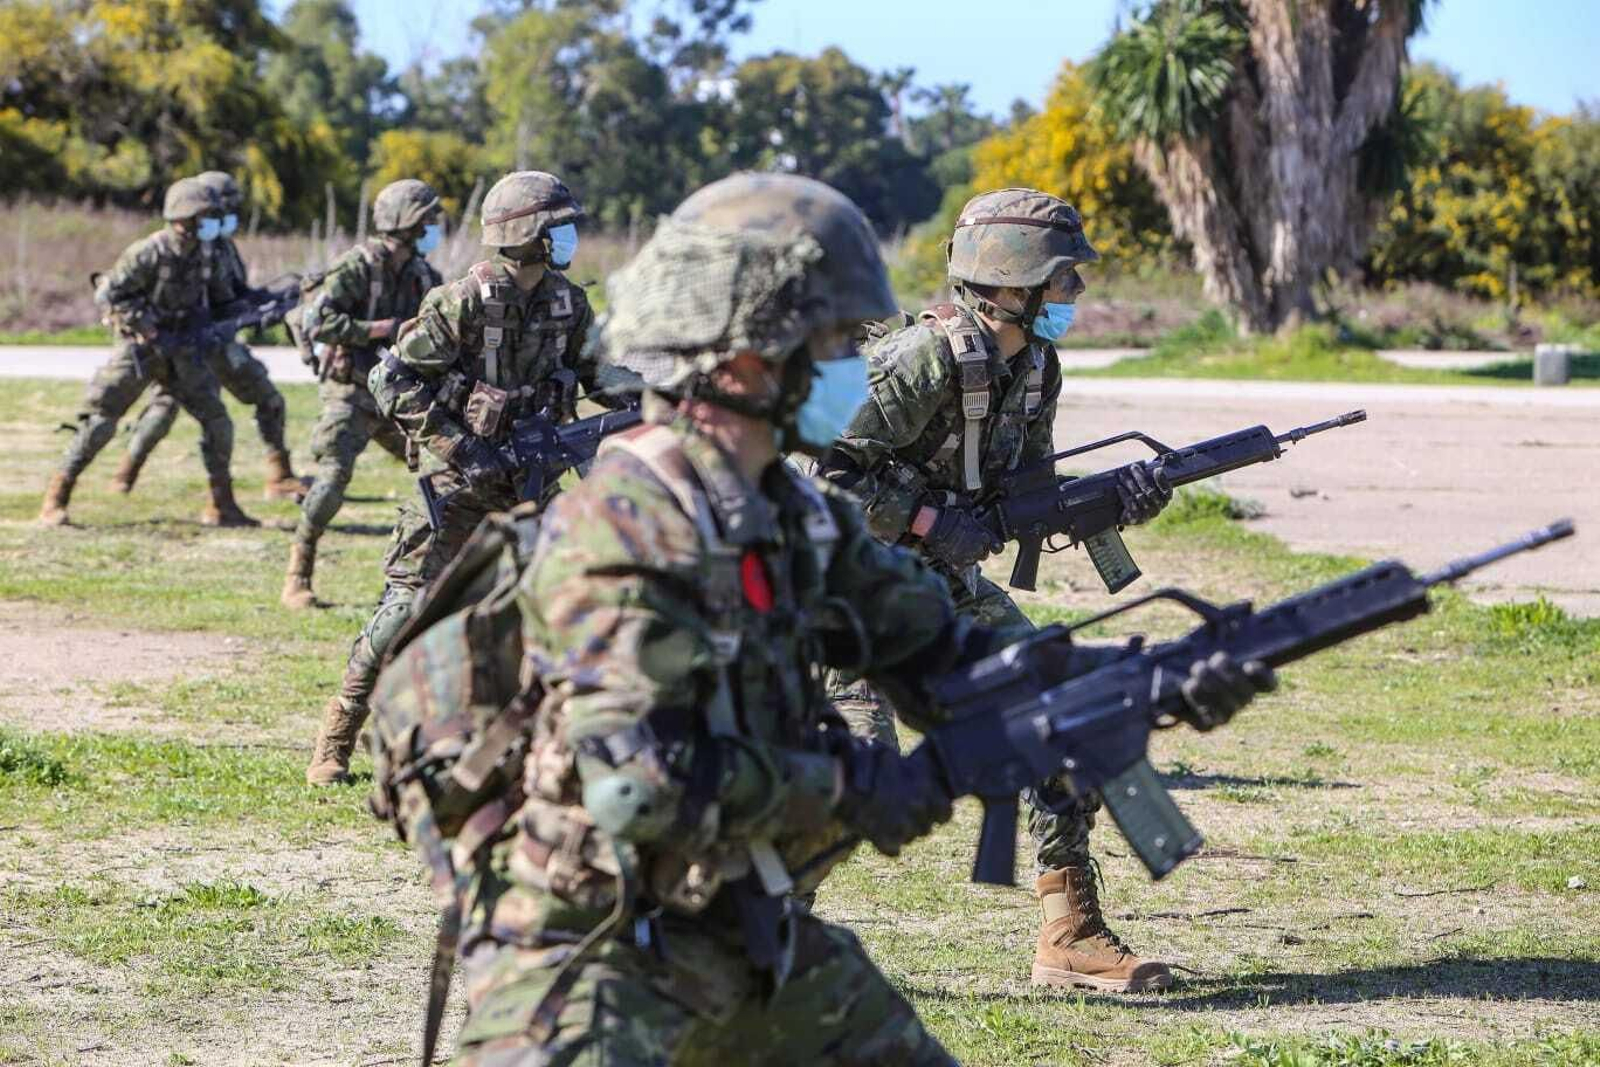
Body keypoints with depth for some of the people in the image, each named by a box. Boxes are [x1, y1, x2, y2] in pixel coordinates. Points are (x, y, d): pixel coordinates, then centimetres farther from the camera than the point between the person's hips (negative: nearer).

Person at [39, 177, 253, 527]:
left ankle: (221, 505, 6)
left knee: (217, 420, -3)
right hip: (139, 349, -6)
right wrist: (150, 329, -20)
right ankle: (56, 500, 0)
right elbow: (107, 295, -16)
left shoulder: (203, 253, 2)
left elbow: (220, 296, 20)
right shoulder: (148, 254, -18)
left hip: (182, 352, 6)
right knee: (99, 421, -9)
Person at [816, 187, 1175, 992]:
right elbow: (824, 469, -26)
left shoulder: (1035, 366, 2)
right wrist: (930, 520, -25)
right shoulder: (927, 358, -25)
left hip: (945, 581, 8)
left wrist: (1112, 500, -7)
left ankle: (1069, 935, 7)